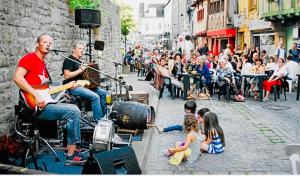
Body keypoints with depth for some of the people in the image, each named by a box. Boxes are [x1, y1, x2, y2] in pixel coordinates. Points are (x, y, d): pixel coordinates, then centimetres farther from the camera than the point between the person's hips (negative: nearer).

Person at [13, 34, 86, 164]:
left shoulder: (43, 63, 20)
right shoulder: (30, 58, -8)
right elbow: (17, 77, -21)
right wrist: (36, 95, -26)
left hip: (44, 103, 10)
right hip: (35, 107, -10)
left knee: (73, 108, 15)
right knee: (74, 112, -15)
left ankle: (70, 146, 16)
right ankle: (71, 155, -8)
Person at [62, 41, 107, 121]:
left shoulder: (79, 61, 22)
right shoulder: (69, 60, -7)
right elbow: (66, 76, -18)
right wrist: (80, 70, -18)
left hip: (82, 85, 10)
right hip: (73, 86, -10)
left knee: (103, 92, 3)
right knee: (95, 96, -25)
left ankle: (103, 116, 7)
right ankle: (98, 121, -20)